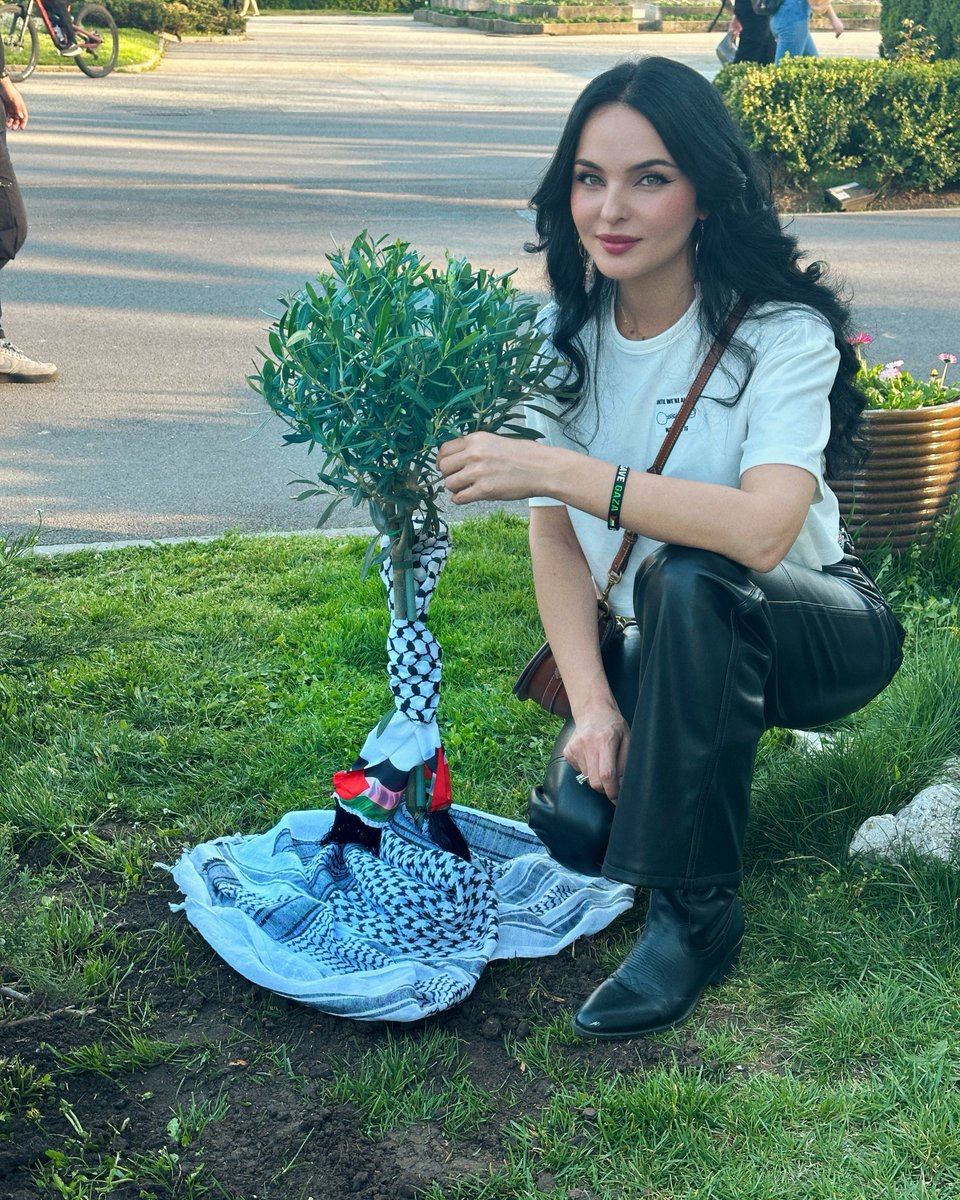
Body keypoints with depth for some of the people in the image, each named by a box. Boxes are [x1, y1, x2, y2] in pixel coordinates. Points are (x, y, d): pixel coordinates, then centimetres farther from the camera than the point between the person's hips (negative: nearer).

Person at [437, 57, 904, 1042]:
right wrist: (592, 704, -23)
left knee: (689, 583, -37)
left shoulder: (780, 333, -22)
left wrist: (552, 467, -40)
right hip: (664, 643, 5)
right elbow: (554, 532, -10)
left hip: (814, 629, -5)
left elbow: (762, 531, -39)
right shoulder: (565, 333, -6)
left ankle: (695, 912, -23)